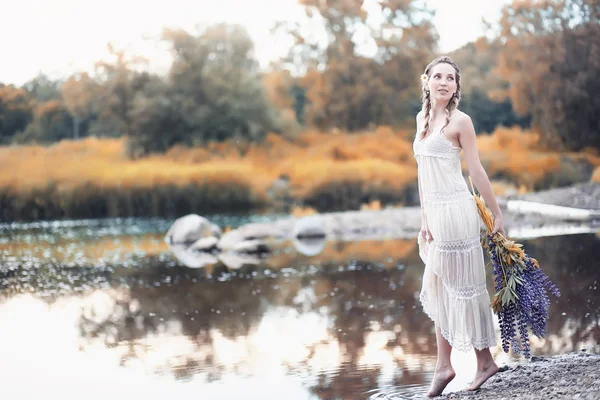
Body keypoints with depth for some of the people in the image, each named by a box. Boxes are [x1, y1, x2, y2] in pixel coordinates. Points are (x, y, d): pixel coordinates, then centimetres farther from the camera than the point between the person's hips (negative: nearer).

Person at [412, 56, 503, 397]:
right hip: (435, 212, 7)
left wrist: (498, 214, -4)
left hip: (456, 209, -7)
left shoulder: (460, 121, -7)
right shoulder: (422, 118, 12)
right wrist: (424, 218, 12)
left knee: (461, 286, -1)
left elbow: (477, 170, -6)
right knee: (439, 289, 8)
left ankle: (485, 361, 11)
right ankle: (444, 366, 14)